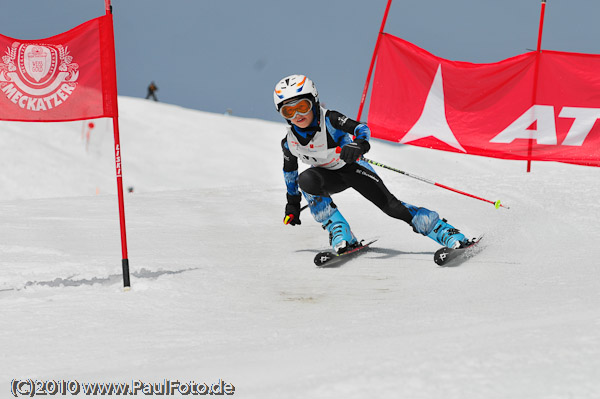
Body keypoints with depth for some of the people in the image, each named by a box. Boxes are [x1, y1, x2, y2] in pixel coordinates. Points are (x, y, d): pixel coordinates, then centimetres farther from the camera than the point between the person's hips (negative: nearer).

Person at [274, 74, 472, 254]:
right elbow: (290, 170, 7)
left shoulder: (329, 119, -24)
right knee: (306, 180, -31)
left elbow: (361, 128, -32)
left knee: (391, 205, -17)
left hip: (352, 167, -3)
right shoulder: (289, 142, -12)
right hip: (328, 176, 3)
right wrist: (292, 203, 14)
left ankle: (441, 229, -14)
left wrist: (359, 144, -55)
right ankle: (339, 232, -22)